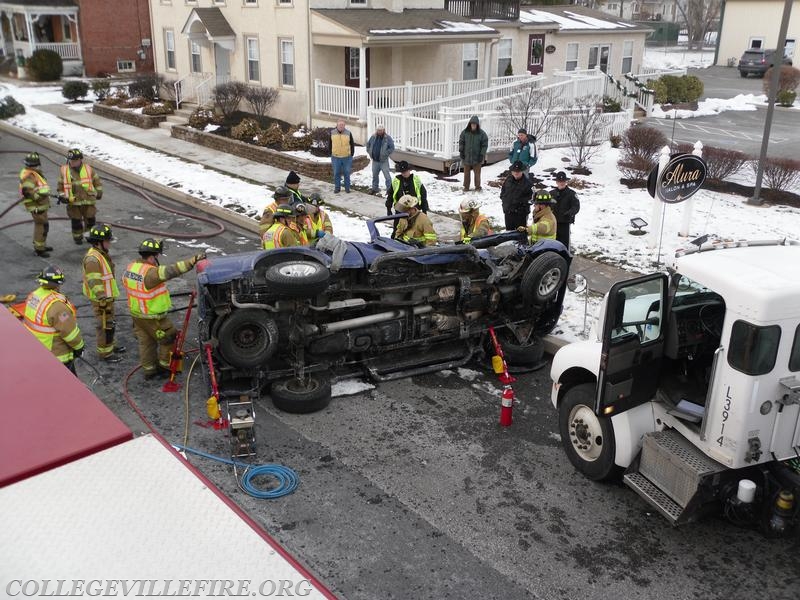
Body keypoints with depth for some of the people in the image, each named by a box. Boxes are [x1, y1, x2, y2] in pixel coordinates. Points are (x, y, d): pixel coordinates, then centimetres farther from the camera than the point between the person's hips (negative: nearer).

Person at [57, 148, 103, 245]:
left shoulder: (88, 169, -1)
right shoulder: (64, 171, -1)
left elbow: (97, 181, 11)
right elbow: (61, 185, 8)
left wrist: (99, 192, 10)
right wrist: (63, 196, 0)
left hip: (88, 200, 0)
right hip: (73, 202, 0)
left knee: (90, 219, 7)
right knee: (76, 221, 6)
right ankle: (77, 237, 25)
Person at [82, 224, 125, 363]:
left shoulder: (102, 253, 9)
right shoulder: (92, 259, -24)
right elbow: (94, 282, -28)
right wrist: (102, 298, -31)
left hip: (107, 296, 10)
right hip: (101, 299, -10)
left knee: (109, 323, 23)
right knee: (105, 326, 0)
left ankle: (110, 345, 38)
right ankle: (104, 352, 11)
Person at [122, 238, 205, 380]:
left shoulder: (131, 267, -2)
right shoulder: (151, 273, -29)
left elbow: (124, 281, 15)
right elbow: (172, 270, -35)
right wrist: (193, 260, -35)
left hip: (136, 313, 8)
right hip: (152, 317, -8)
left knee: (145, 342, 20)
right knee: (170, 338, 12)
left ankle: (148, 369, 30)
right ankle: (164, 364, 22)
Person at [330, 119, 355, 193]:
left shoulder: (348, 133, -2)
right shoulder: (332, 133, 0)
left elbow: (352, 145, 6)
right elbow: (330, 144, 10)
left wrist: (351, 155, 3)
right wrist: (331, 154, 6)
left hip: (347, 157, -1)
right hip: (335, 157, 1)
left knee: (347, 173, 6)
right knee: (336, 173, 7)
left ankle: (347, 188, 17)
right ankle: (337, 188, 18)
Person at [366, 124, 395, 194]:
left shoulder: (387, 138, -9)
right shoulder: (373, 137, 5)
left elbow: (392, 148, -12)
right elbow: (368, 144, 19)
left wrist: (385, 154, -17)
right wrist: (370, 152, 8)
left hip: (383, 161, -5)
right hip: (375, 160, 5)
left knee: (387, 175, -5)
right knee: (374, 175, 17)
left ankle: (389, 189, 0)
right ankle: (375, 188, 31)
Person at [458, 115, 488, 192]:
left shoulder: (482, 133, -5)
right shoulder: (465, 132, -1)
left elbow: (485, 145, -2)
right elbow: (461, 142, 7)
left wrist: (482, 155, -9)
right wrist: (461, 151, -1)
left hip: (477, 158, -2)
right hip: (466, 157, 2)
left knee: (477, 173, 3)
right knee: (466, 173, 10)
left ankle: (477, 187, 14)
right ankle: (466, 187, 20)